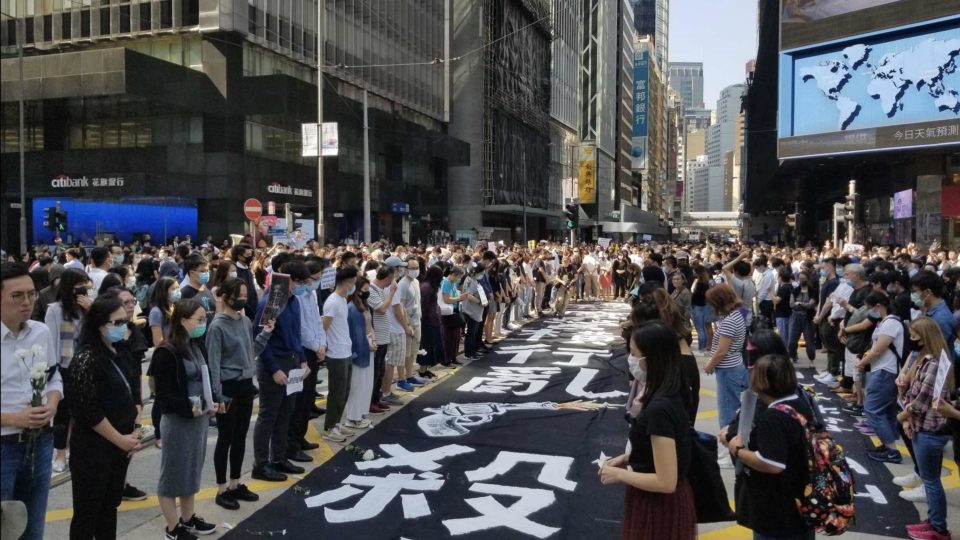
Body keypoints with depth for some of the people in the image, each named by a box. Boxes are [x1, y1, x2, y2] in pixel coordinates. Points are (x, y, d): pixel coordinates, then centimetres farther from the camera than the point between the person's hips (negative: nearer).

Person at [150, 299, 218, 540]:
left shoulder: (197, 346, 6)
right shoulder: (167, 352, -17)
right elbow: (163, 394, -18)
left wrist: (212, 402, 0)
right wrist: (189, 408, -26)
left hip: (199, 418, 8)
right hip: (177, 421, -8)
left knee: (193, 470, 19)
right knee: (173, 473, 7)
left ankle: (188, 519, 35)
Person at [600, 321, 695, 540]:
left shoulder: (659, 409, -29)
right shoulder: (670, 396, -1)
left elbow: (665, 482, -27)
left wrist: (619, 474, -16)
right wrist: (628, 457, 6)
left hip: (658, 506, -8)